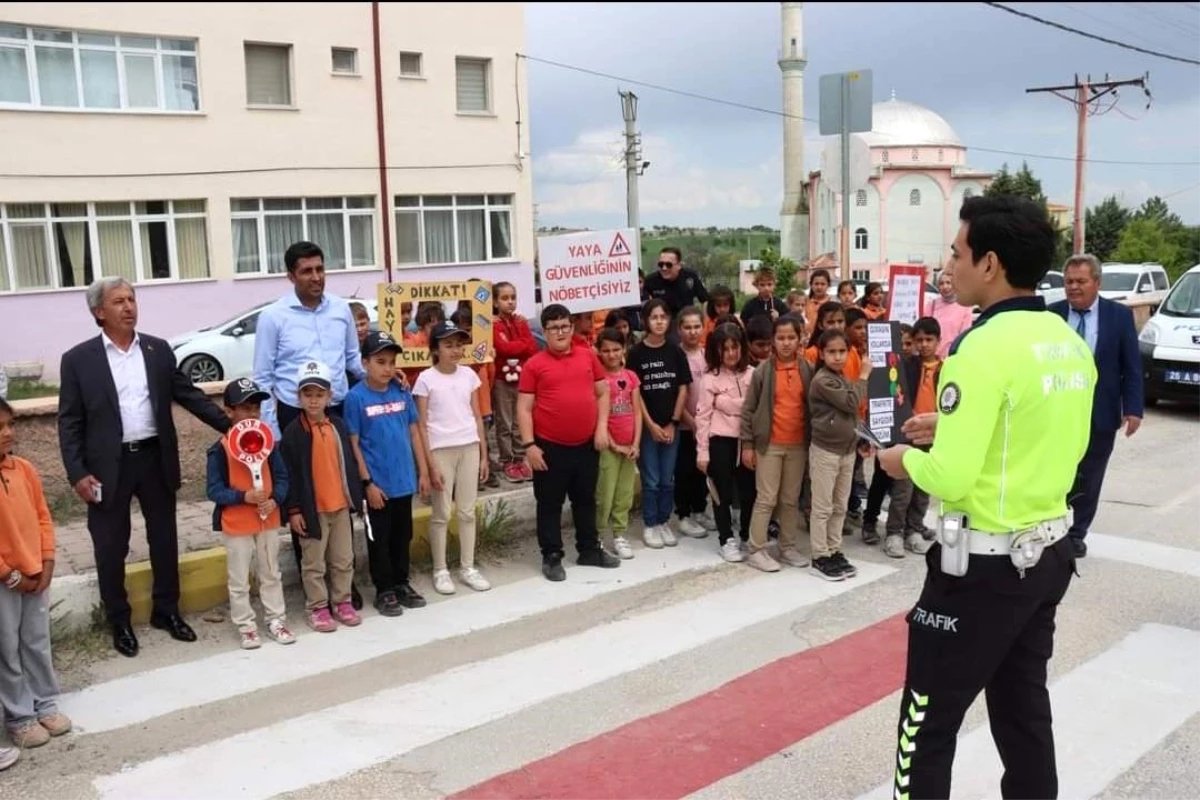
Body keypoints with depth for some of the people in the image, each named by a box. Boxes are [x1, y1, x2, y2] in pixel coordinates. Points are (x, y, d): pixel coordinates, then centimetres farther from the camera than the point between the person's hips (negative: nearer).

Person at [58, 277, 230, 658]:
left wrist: (231, 425, -2)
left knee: (164, 540, 12)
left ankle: (167, 611, 29)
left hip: (155, 458, 3)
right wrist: (77, 473, -11)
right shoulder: (78, 359, -4)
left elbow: (189, 395, 7)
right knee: (111, 548, 7)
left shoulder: (159, 350, 5)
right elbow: (69, 422, -3)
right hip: (108, 465, -2)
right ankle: (119, 622, 23)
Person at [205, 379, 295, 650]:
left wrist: (275, 500, -17)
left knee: (271, 574, 16)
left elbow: (281, 477, 2)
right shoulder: (220, 449, -13)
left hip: (268, 519, 4)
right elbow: (214, 490, -14)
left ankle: (276, 620, 28)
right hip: (236, 525, -4)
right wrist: (244, 496, -27)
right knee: (239, 580, 8)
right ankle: (246, 626, 21)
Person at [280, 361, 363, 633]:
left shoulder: (338, 426, 4)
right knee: (314, 563, 6)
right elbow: (289, 475, -9)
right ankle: (317, 608, 18)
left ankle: (342, 602, 27)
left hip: (341, 505, 4)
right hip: (311, 508, -4)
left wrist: (356, 496, 10)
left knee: (344, 559, 13)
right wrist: (294, 509, -11)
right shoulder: (293, 433, -10)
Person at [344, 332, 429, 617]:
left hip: (404, 480, 4)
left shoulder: (403, 393, 1)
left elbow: (414, 433, 7)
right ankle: (384, 590, 21)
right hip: (377, 483, -4)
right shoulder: (356, 398, -11)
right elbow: (354, 444, -9)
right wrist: (367, 482, -12)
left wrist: (423, 472, 6)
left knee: (403, 535, 17)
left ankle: (401, 583, 32)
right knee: (379, 538, 8)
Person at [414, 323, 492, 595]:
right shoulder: (426, 379, -6)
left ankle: (467, 567, 20)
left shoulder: (469, 375, 5)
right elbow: (422, 426, -6)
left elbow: (477, 417, 10)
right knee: (442, 514, 3)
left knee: (467, 511, 10)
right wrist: (430, 464, -10)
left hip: (469, 448, 4)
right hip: (441, 450, -4)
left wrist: (484, 454, 7)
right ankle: (440, 570, 15)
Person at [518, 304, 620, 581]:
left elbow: (603, 393, 11)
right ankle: (551, 556, 17)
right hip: (551, 446, -3)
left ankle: (590, 550, 30)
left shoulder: (588, 356, 5)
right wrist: (529, 445, -12)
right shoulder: (534, 364, -5)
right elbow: (524, 408, -6)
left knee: (586, 499, 17)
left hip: (587, 444, 4)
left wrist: (602, 428, 0)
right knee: (550, 503, 6)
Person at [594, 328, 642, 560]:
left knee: (625, 495, 11)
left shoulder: (631, 376, 6)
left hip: (629, 445, 5)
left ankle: (620, 536, 21)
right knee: (604, 495, -2)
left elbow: (637, 412, 4)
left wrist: (635, 444, -5)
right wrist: (613, 445, -12)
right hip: (608, 445, -5)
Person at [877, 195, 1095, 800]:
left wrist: (906, 459, -5)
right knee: (1024, 710, 21)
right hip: (1050, 552, 9)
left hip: (984, 565, -8)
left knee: (929, 721, 6)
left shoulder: (984, 347, -21)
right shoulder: (1070, 343, 5)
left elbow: (951, 478, -25)